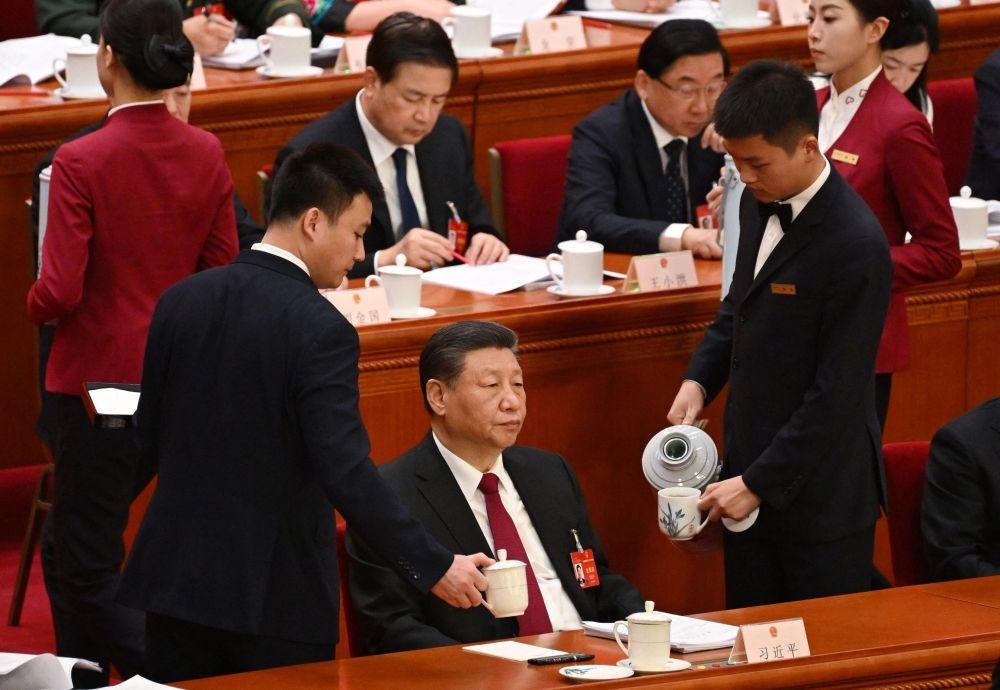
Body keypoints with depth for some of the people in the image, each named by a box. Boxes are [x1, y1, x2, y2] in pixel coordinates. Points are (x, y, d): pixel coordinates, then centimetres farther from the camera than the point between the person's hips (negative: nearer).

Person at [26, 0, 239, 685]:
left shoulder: (81, 162, -18)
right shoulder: (206, 154, -2)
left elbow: (59, 293, -19)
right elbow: (224, 276, 4)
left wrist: (34, 301, 3)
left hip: (102, 378, -6)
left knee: (87, 569, 4)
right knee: (72, 554, 20)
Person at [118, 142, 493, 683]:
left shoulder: (180, 301, 3)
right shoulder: (320, 330, -16)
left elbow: (149, 446, 9)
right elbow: (348, 475, -22)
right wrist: (435, 569, -16)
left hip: (177, 578, 6)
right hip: (277, 597, -6)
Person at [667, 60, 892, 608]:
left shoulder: (856, 245, -23)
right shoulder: (760, 204, 3)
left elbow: (837, 393, -21)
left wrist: (758, 483, -18)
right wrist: (699, 379, 4)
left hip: (819, 496, -8)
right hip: (750, 469, 8)